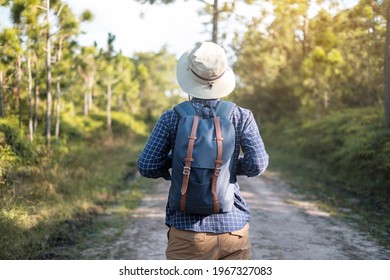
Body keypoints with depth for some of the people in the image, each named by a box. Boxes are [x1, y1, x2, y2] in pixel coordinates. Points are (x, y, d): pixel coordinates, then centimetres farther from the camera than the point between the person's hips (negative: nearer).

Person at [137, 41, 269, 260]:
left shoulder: (172, 118, -3)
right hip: (233, 226, 1)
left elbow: (147, 166, -6)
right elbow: (257, 164, -6)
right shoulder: (242, 117, -1)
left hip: (187, 227, -1)